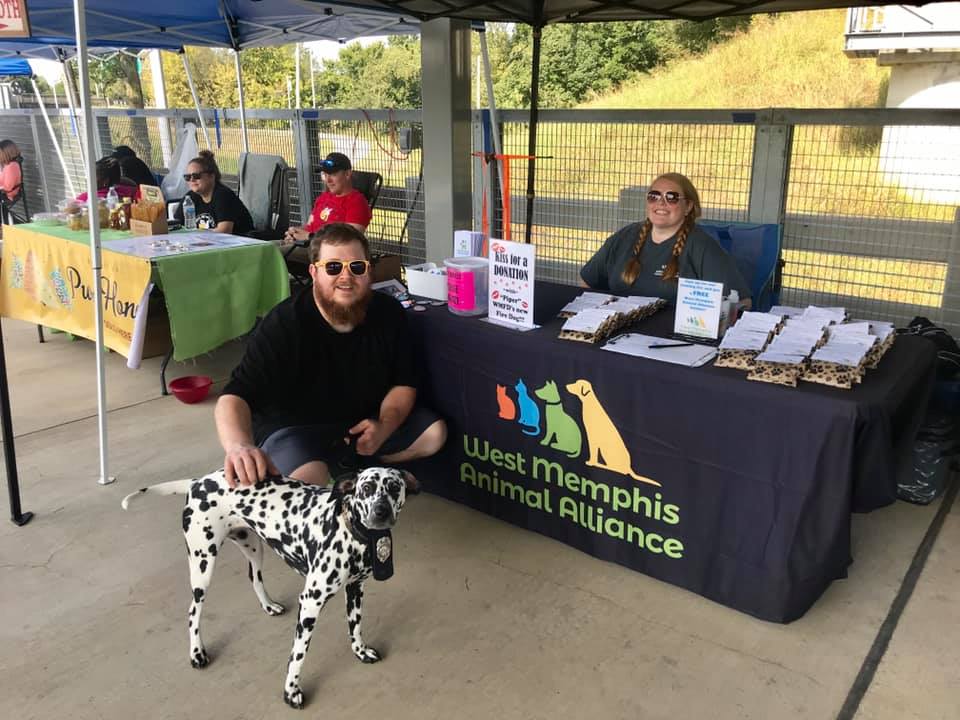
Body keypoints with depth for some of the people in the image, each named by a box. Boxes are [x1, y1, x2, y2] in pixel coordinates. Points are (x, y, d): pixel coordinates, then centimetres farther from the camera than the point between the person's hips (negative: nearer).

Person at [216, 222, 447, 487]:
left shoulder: (389, 313, -11)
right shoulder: (283, 324, -25)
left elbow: (404, 383, -1)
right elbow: (235, 396, -34)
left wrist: (384, 427, -21)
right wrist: (239, 446, -56)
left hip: (365, 422, 6)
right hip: (294, 428, -5)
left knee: (434, 433, -6)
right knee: (308, 481, -34)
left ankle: (343, 467, 1)